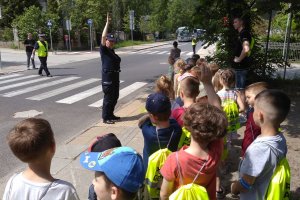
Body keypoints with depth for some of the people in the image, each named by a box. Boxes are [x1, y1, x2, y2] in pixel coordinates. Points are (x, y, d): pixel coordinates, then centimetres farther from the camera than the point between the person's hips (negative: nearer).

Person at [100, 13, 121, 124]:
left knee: (115, 97, 14)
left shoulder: (112, 51, 15)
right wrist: (107, 23, -22)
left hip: (115, 76, 9)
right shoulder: (103, 50, -8)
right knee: (108, 98, -4)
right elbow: (103, 36, -21)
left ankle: (110, 115, 26)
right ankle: (105, 118, 5)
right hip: (108, 76, -8)